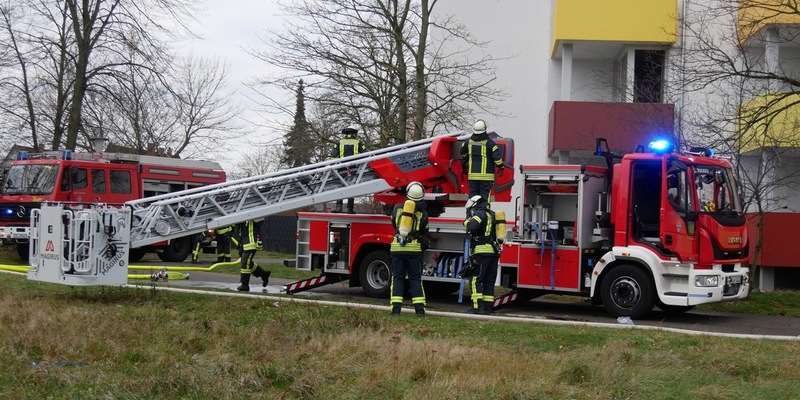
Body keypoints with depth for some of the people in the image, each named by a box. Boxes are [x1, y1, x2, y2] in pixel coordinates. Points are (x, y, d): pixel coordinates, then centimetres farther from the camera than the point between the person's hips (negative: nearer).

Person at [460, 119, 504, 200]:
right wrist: (501, 167, 1)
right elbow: (497, 156, -14)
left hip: (472, 175, 4)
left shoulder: (469, 142, 6)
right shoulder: (489, 143, -10)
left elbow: (463, 153, 24)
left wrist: (464, 163, 42)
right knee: (484, 196, -2)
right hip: (486, 175, -4)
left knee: (473, 195, 9)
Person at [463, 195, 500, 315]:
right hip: (494, 252, 8)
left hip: (482, 252, -8)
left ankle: (478, 306, -13)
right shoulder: (492, 215, 21)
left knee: (476, 280, -6)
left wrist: (468, 217, -6)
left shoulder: (480, 214, -6)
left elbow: (471, 227, -21)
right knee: (489, 281, 9)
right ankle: (488, 307, 9)